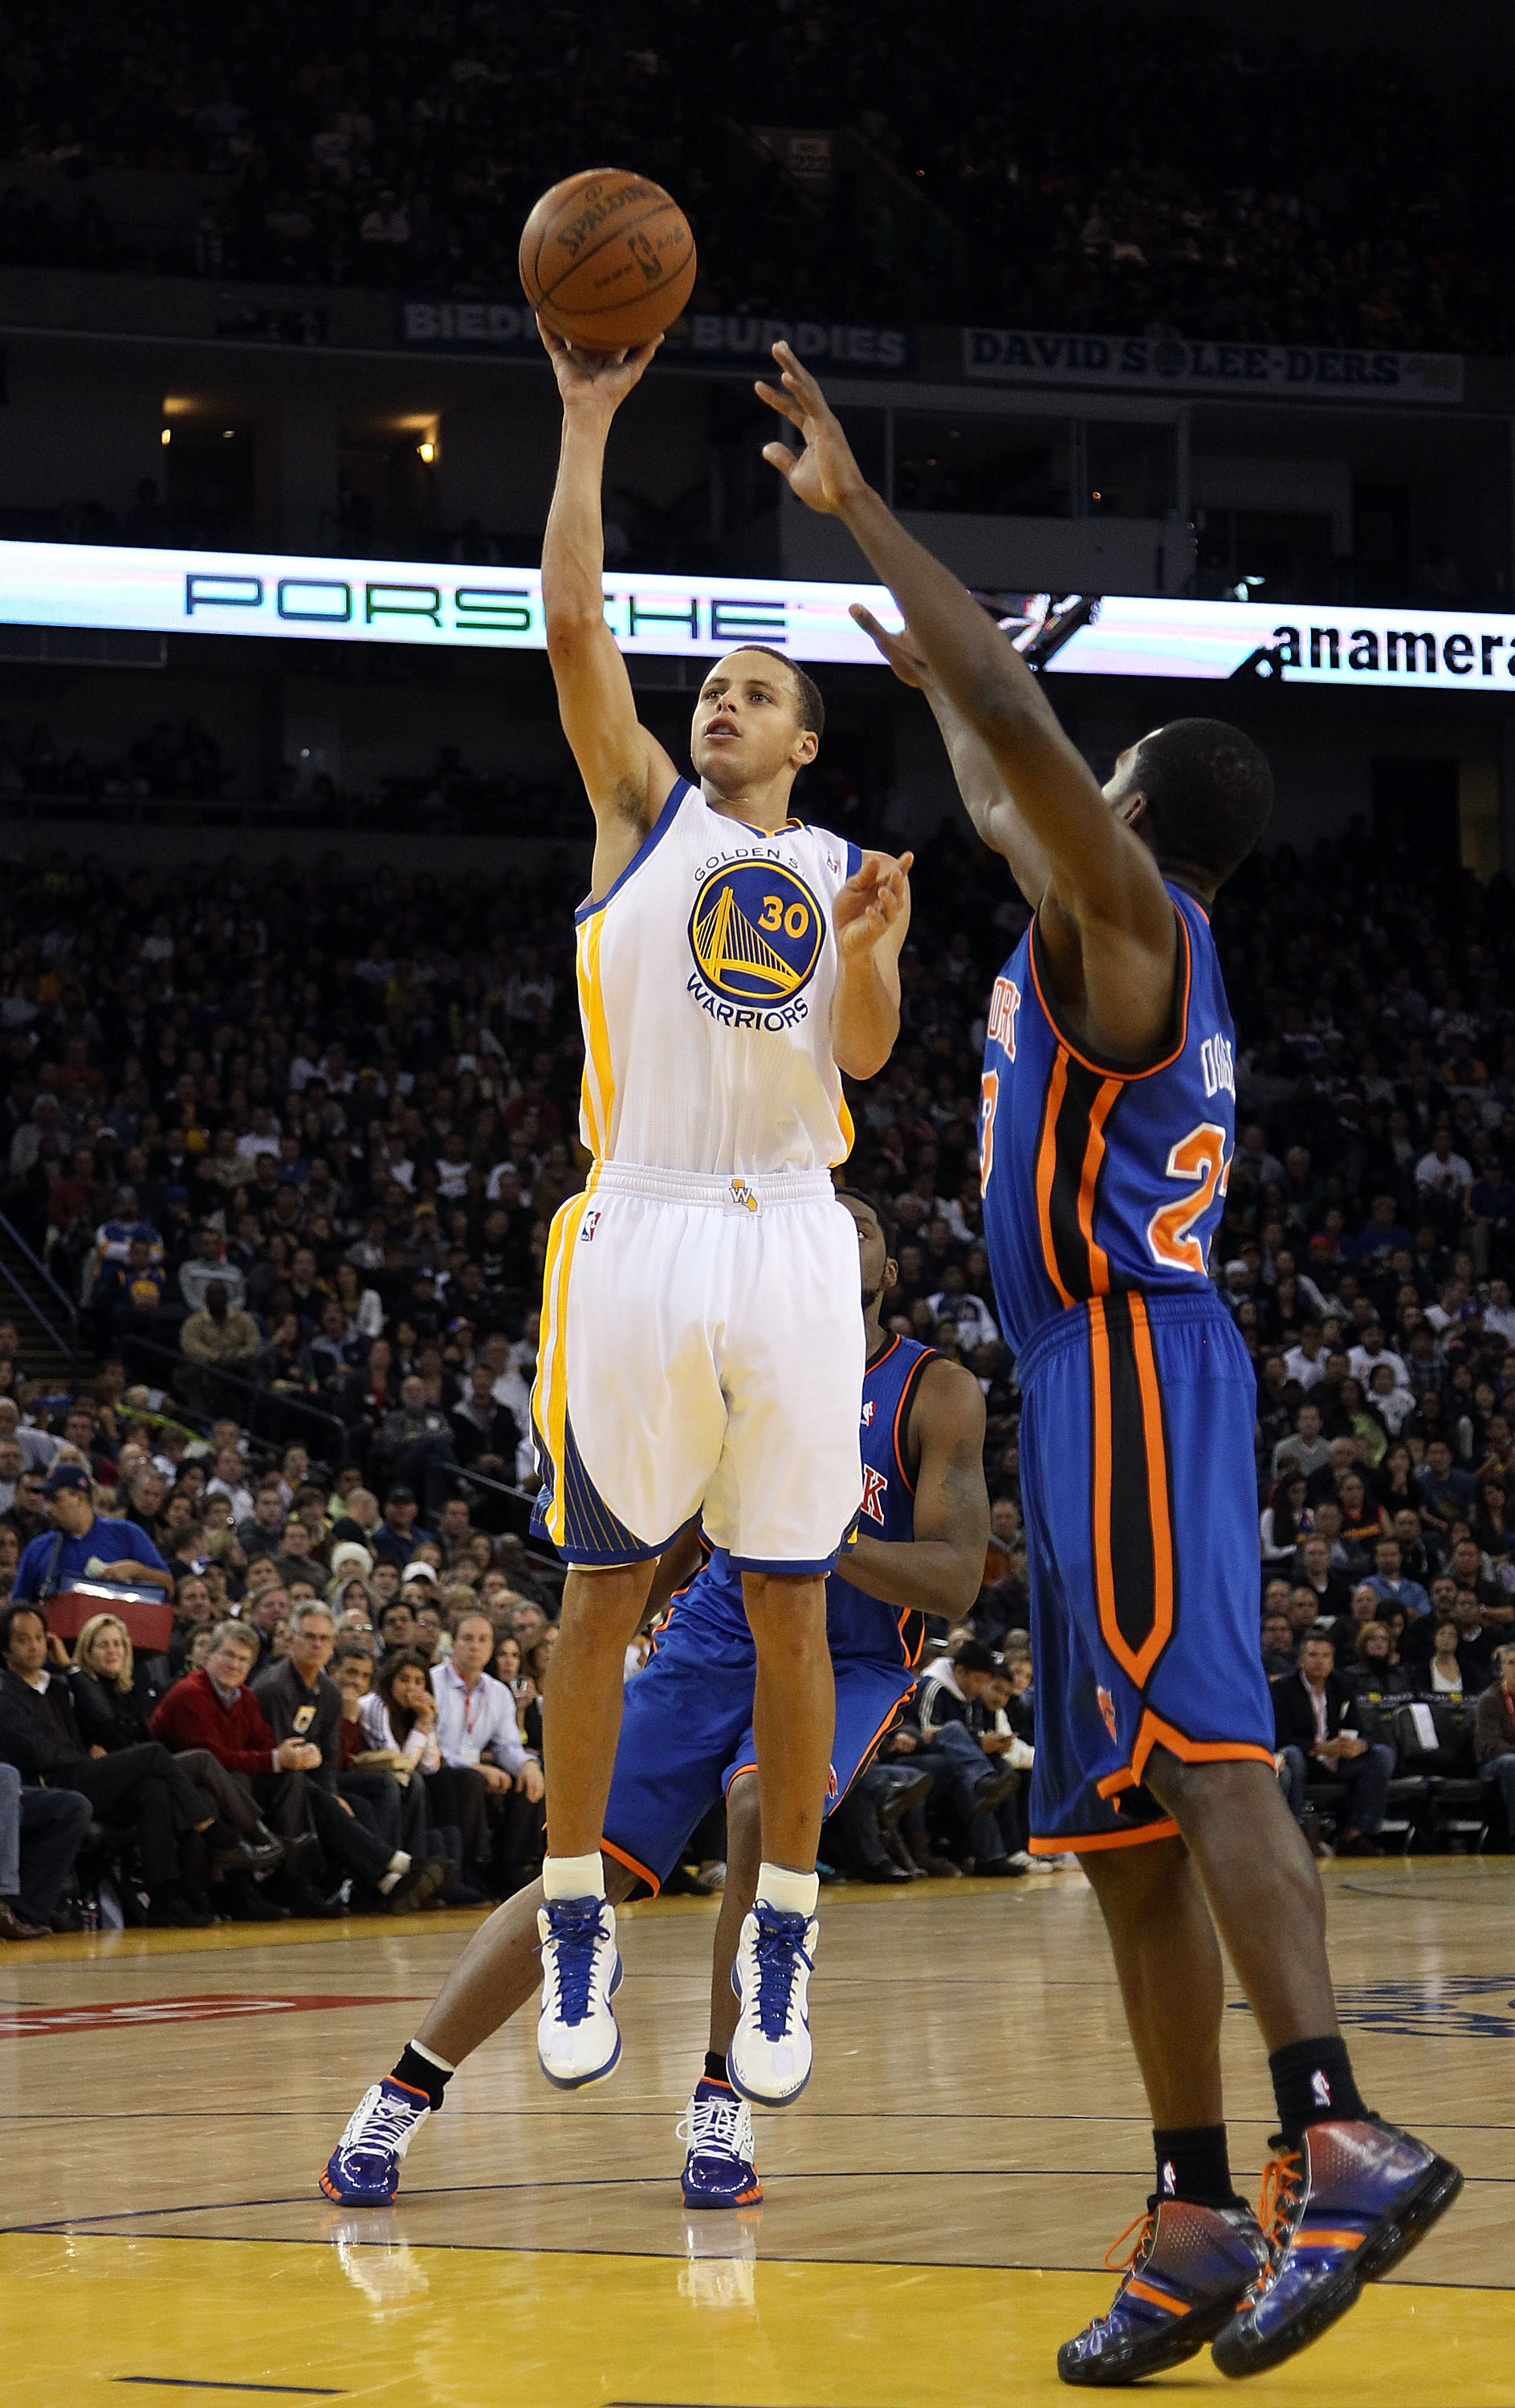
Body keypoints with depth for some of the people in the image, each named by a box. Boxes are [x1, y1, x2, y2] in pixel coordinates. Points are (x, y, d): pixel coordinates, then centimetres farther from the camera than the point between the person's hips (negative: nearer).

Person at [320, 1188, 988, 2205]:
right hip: (718, 1637, 3)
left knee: (764, 1807, -34)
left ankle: (725, 2099, -23)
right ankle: (400, 2099, 3)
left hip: (848, 1660, -3)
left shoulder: (935, 1393, -9)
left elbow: (956, 1578, -19)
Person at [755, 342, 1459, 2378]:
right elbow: (1006, 798, 42)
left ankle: (1339, 2144, -33)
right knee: (1127, 1821, 5)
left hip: (1134, 1366, -10)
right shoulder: (1114, 928, 21)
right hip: (1102, 1378, 10)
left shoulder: (1129, 905, -4)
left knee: (1199, 1751, -22)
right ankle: (1196, 2228, 3)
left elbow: (1025, 723, -17)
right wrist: (932, 680, 55)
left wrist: (861, 510, -13)